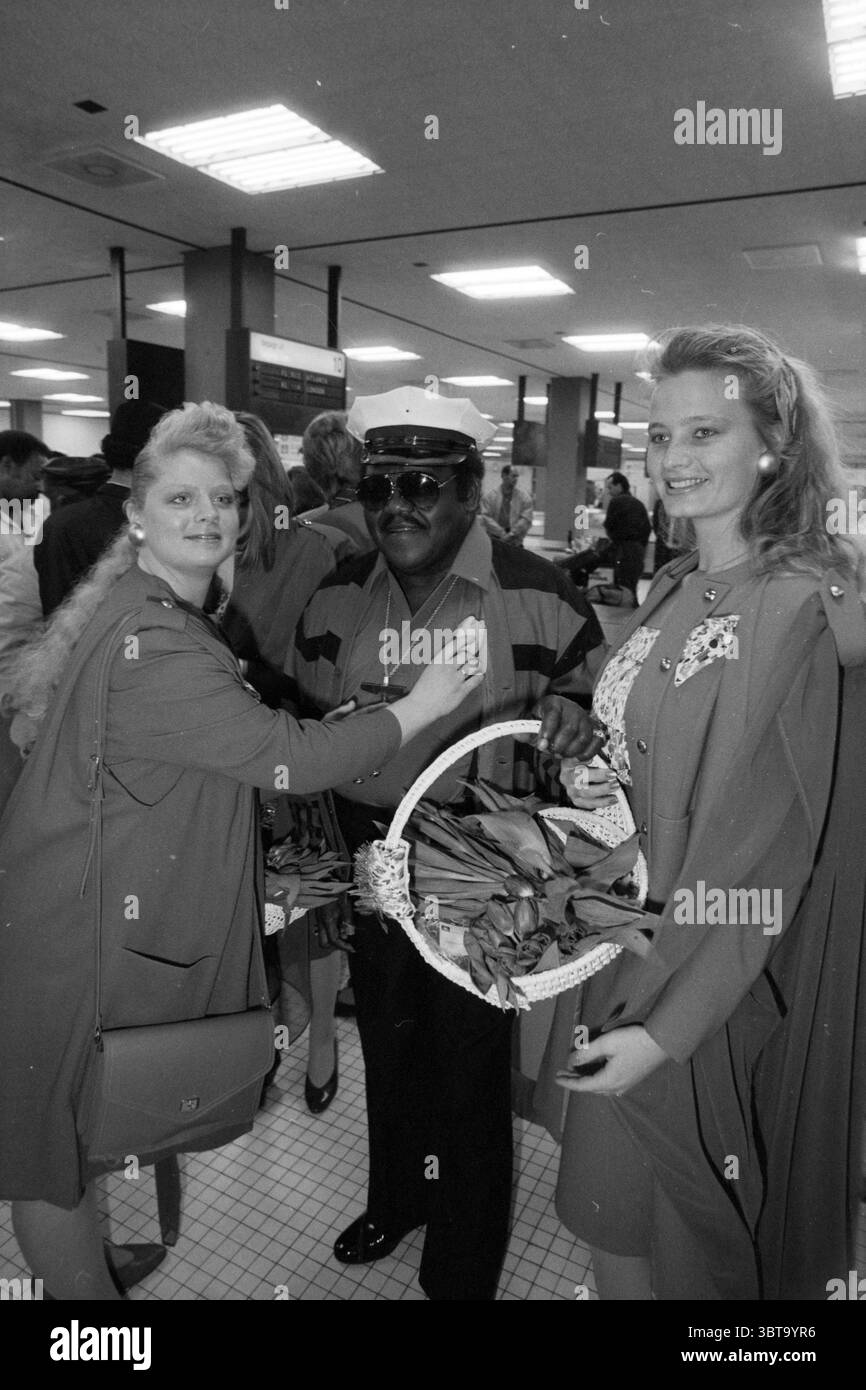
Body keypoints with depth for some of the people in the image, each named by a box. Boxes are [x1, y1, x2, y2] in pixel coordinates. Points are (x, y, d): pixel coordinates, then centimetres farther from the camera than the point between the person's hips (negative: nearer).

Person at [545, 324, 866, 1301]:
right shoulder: (674, 592, 5)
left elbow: (767, 853, -20)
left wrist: (669, 1026, -19)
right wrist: (591, 782, -6)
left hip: (718, 990, -7)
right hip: (631, 942, 7)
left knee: (680, 1249, 14)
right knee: (619, 1222, 23)